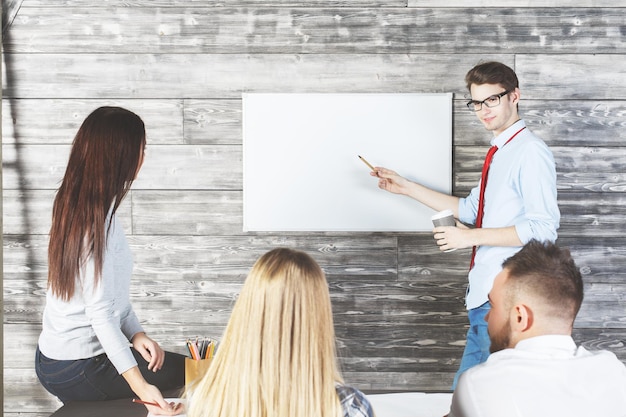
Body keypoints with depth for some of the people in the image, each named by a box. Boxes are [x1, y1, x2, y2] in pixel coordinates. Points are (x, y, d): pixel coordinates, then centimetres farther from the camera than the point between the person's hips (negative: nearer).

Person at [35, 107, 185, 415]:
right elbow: (100, 313, -26)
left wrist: (135, 332, -2)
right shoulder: (99, 220, -24)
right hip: (79, 371, -9)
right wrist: (140, 385, -30)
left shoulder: (73, 205, 5)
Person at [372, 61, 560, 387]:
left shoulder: (531, 152, -13)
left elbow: (542, 229, -20)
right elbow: (470, 209, 24)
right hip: (484, 292, 9)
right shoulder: (500, 154, 15)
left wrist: (472, 237, -17)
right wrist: (405, 187, 23)